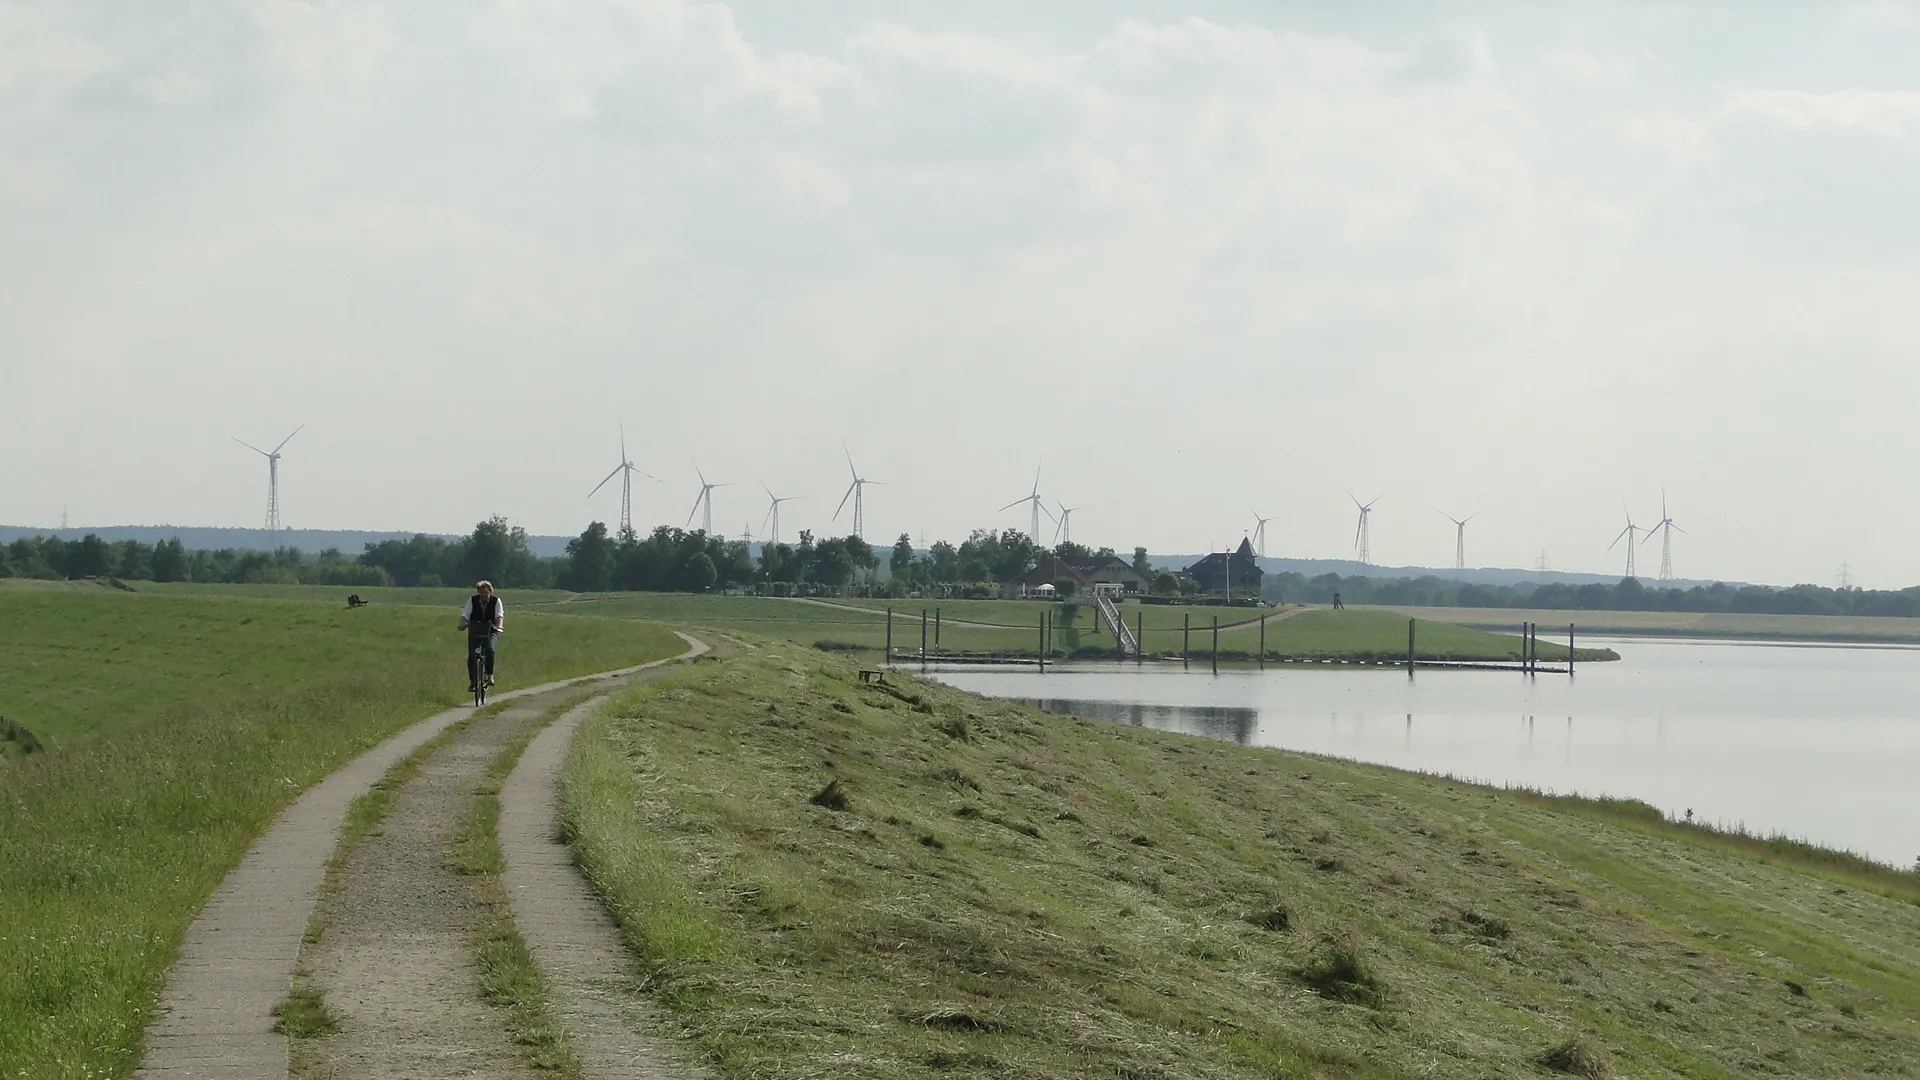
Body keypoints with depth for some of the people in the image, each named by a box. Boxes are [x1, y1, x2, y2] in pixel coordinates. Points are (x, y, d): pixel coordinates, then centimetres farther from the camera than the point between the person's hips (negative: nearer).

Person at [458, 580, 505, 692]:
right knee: (471, 656, -9)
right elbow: (465, 615, -11)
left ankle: (489, 675, -19)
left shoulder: (496, 601, -5)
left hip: (490, 632, -2)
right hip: (474, 632, 2)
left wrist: (499, 626, -37)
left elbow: (499, 615, -16)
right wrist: (463, 624, -32)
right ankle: (472, 681, 7)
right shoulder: (472, 600, -3)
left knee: (489, 649, -30)